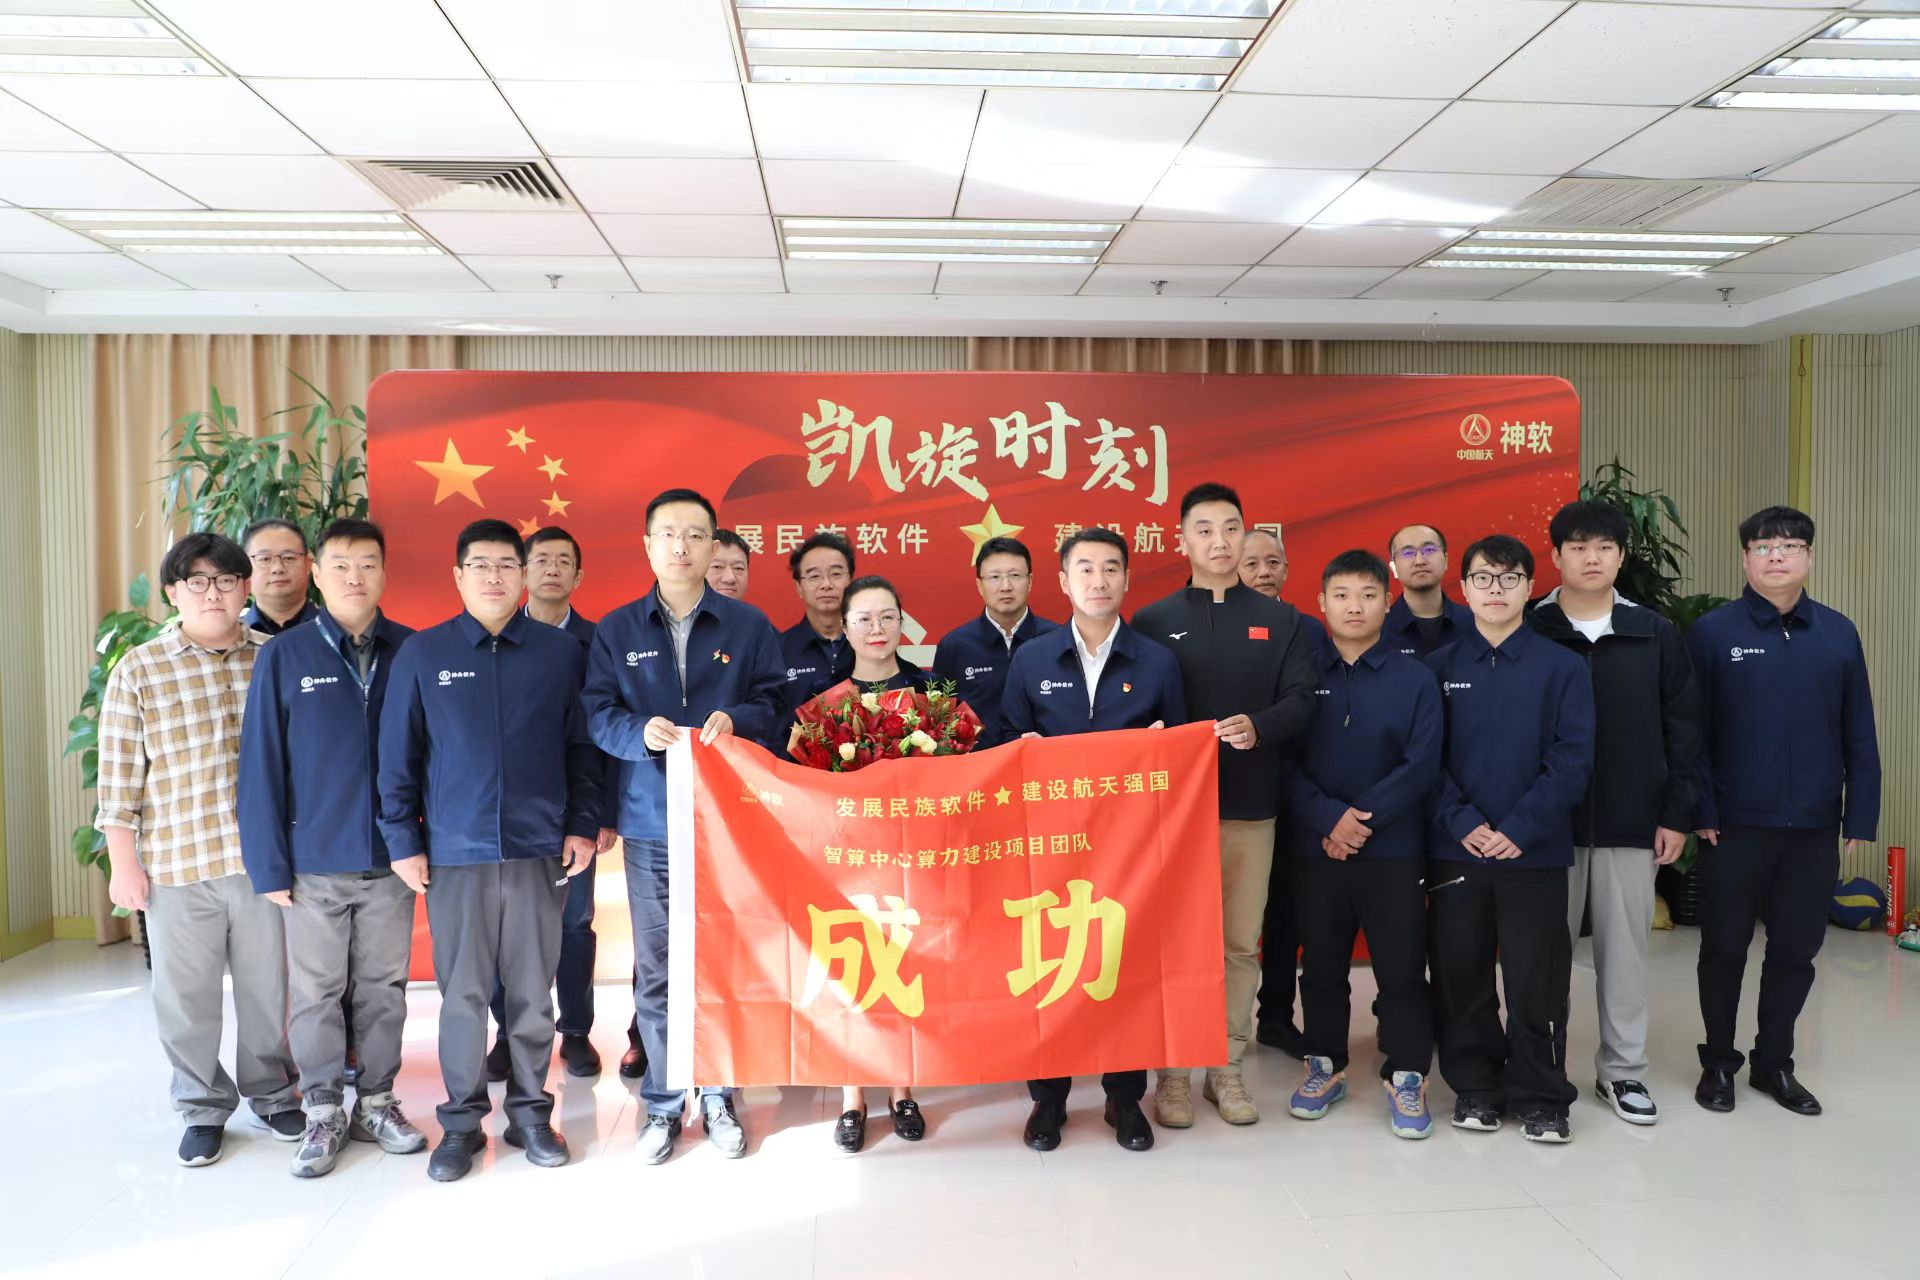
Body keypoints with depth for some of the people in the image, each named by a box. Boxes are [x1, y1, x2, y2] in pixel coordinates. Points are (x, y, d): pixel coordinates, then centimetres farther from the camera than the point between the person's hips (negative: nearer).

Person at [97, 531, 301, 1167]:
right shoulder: (139, 671, 0)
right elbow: (120, 778, 0)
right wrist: (124, 864, -2)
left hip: (266, 860, 1)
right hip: (178, 865, -1)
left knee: (270, 986, 11)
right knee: (186, 995, 9)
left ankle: (271, 1092, 31)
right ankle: (203, 1108, 27)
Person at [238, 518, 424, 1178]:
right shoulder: (283, 656, -3)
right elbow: (261, 765, -3)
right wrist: (268, 865, -6)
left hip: (391, 857, 1)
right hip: (314, 861, -1)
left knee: (383, 989, 12)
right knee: (316, 993, 10)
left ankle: (377, 1102, 26)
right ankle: (323, 1111, 24)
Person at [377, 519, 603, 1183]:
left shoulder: (561, 652, 5)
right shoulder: (422, 654, 3)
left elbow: (582, 749, 7)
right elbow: (398, 757, 5)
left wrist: (582, 825, 1)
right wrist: (403, 842, 1)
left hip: (539, 853, 1)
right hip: (455, 854, 0)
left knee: (533, 992, 8)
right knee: (462, 995, 5)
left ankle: (530, 1111, 22)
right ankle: (462, 1121, 19)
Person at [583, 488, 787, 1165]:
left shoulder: (749, 625, 5)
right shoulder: (616, 630, 7)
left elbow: (776, 702, 2)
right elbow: (598, 714, 2)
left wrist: (736, 718, -18)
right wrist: (640, 731, -18)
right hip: (650, 821, 1)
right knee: (655, 969, 5)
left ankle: (719, 1097, 22)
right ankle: (662, 1103, 20)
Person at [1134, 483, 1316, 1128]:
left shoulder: (1280, 621, 10)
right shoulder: (1152, 622, 5)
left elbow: (1300, 701, 0)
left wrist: (1258, 726, -19)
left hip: (1250, 808, 2)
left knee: (1241, 944, 8)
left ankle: (1227, 1067, 21)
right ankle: (1171, 1071, 13)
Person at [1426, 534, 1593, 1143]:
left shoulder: (1563, 667, 0)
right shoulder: (1439, 667, 4)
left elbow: (1572, 760, -5)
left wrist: (1520, 829, -13)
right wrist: (1462, 822, -13)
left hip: (1535, 851, -1)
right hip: (1455, 848, 2)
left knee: (1535, 979, 4)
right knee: (1460, 973, 8)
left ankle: (1540, 1098, 19)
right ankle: (1475, 1086, 24)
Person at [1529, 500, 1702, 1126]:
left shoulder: (1656, 635, 3)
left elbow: (1683, 728, 5)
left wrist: (1676, 814, 1)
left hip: (1632, 824, 2)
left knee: (1625, 948, 9)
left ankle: (1623, 1069, 24)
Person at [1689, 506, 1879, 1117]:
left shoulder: (1838, 633, 4)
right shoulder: (1712, 632, -4)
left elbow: (1859, 737, 5)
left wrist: (1860, 816, 1)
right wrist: (1699, 812, -10)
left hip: (1814, 829, 3)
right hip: (1734, 827, -2)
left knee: (1796, 950, 12)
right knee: (1725, 947, 9)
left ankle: (1773, 1062, 29)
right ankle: (1718, 1061, 26)